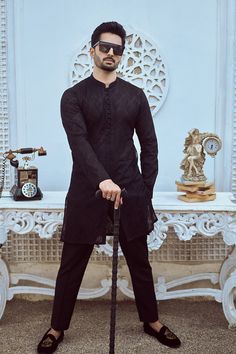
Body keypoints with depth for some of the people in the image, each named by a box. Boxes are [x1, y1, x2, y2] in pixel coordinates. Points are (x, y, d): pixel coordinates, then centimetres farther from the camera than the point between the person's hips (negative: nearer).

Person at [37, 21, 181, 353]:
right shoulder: (73, 96, 1)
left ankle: (151, 321, 34)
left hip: (130, 191, 2)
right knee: (71, 264, 8)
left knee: (139, 261, 14)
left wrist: (145, 191, 2)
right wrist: (103, 180, -30)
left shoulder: (135, 95, 9)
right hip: (86, 192, -2)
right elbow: (79, 142, -15)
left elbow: (149, 145, 8)